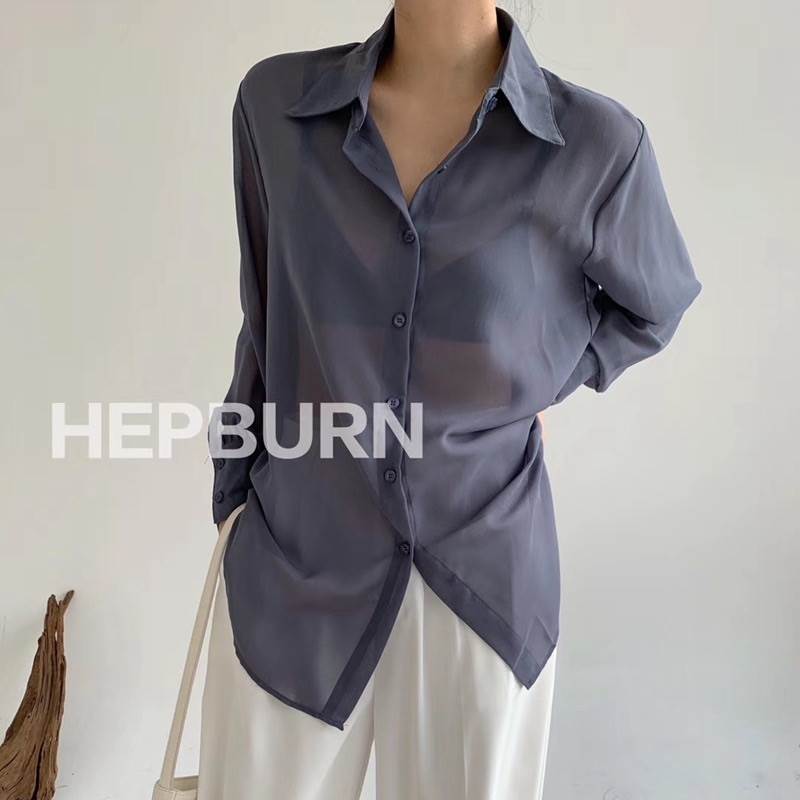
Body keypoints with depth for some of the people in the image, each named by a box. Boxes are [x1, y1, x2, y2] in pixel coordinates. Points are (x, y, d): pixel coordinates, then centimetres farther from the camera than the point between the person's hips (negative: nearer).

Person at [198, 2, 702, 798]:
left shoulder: (597, 145, -11)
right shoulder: (275, 104, -5)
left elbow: (653, 305, 10)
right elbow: (267, 322, 6)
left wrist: (536, 387, 1)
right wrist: (234, 503, 12)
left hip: (484, 577, -1)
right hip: (295, 563, 2)